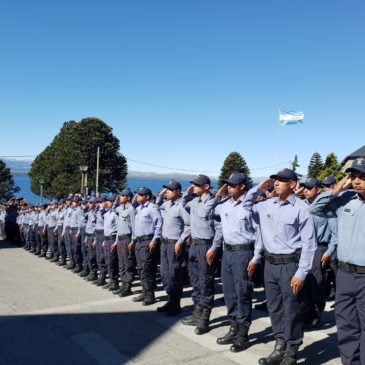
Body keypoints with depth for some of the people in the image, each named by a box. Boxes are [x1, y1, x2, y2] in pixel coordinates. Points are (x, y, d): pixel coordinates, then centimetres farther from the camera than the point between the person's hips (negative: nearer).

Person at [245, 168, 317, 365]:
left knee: (291, 311, 3)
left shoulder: (300, 208, -11)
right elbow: (246, 204, 22)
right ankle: (280, 348, 29)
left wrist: (301, 273, -14)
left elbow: (309, 243, -11)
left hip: (289, 264, -6)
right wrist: (258, 188, 5)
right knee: (274, 308, 14)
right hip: (270, 264, 6)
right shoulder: (267, 205, 5)